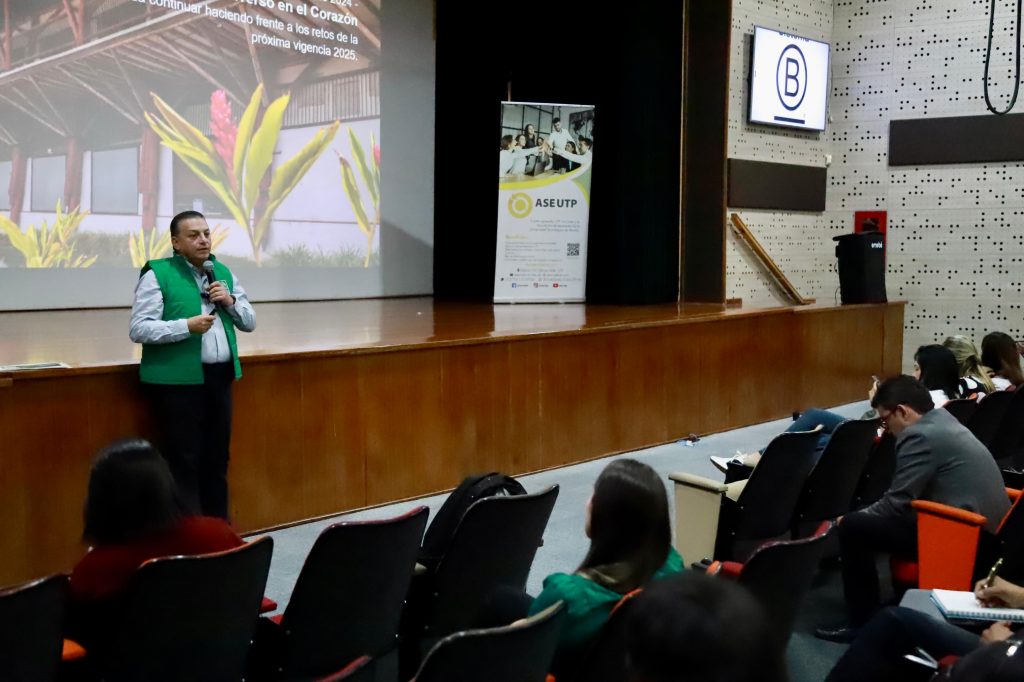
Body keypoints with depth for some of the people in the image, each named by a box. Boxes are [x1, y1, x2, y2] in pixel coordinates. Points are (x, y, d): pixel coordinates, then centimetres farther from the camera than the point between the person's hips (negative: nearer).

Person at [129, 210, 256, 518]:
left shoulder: (223, 272, 14)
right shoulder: (158, 274, -6)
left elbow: (250, 322, 16)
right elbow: (138, 329, -13)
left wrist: (230, 302, -3)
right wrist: (187, 326, -22)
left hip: (220, 377, 6)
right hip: (178, 381, -6)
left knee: (217, 458, 14)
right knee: (183, 462, -2)